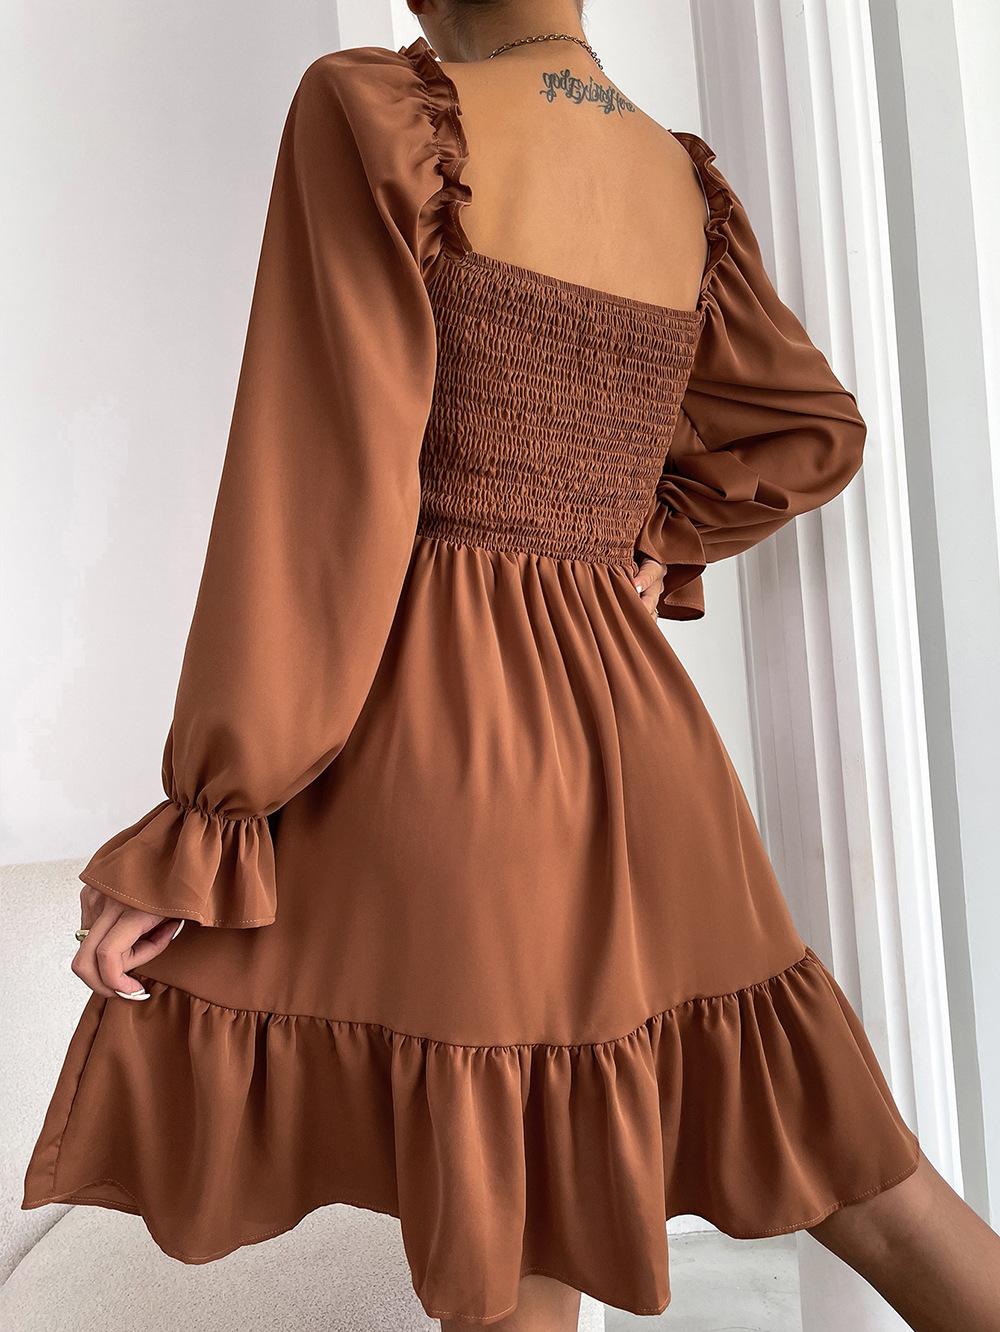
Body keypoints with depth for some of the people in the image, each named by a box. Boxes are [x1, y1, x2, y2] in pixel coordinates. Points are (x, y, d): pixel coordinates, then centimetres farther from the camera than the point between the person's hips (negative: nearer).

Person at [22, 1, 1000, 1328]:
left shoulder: (371, 112, -5)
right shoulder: (686, 186, 14)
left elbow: (316, 506, -14)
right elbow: (816, 429, 25)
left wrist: (189, 837, -9)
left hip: (434, 728, -6)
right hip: (636, 730, 7)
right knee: (837, 1155, 22)